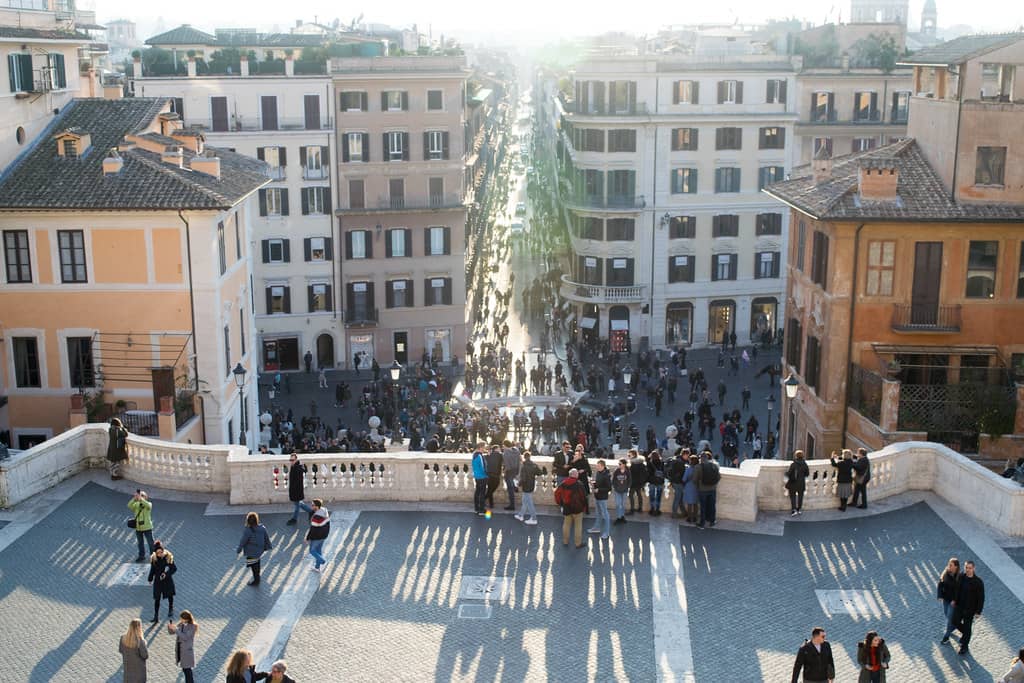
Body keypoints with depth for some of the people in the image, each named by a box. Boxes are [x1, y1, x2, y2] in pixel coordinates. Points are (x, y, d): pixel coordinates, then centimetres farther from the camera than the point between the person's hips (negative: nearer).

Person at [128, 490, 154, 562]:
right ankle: (141, 556, 32)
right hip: (138, 527, 4)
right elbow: (129, 506, -18)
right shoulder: (136, 504, 2)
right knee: (140, 543, 17)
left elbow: (148, 505, -32)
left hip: (147, 527, -4)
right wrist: (134, 498, -32)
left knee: (150, 543, 2)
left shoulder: (149, 504, -7)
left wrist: (140, 499, -41)